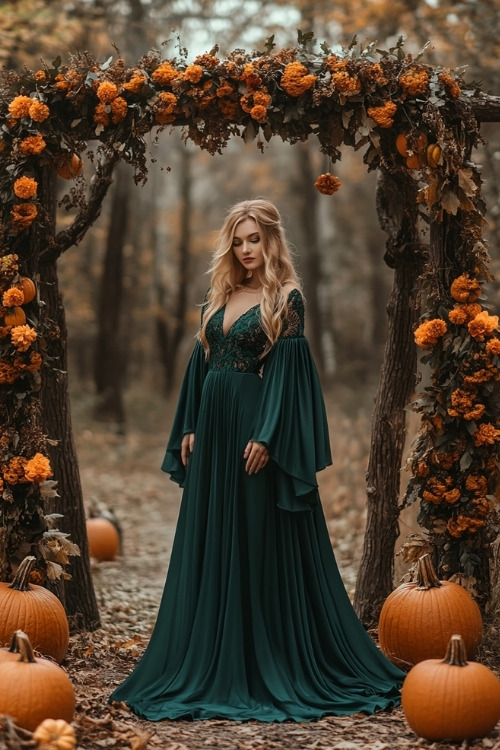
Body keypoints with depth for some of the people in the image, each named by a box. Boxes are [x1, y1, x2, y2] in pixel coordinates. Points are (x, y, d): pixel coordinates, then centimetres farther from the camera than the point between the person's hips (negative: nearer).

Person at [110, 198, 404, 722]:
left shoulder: (285, 299, -5)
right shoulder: (219, 297, 14)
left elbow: (288, 371, -11)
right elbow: (201, 364, 15)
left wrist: (267, 437, -18)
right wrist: (189, 427, 8)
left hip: (256, 426, -7)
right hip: (214, 425, 7)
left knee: (263, 542, -2)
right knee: (210, 542, 9)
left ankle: (274, 664, 7)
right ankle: (213, 660, 17)